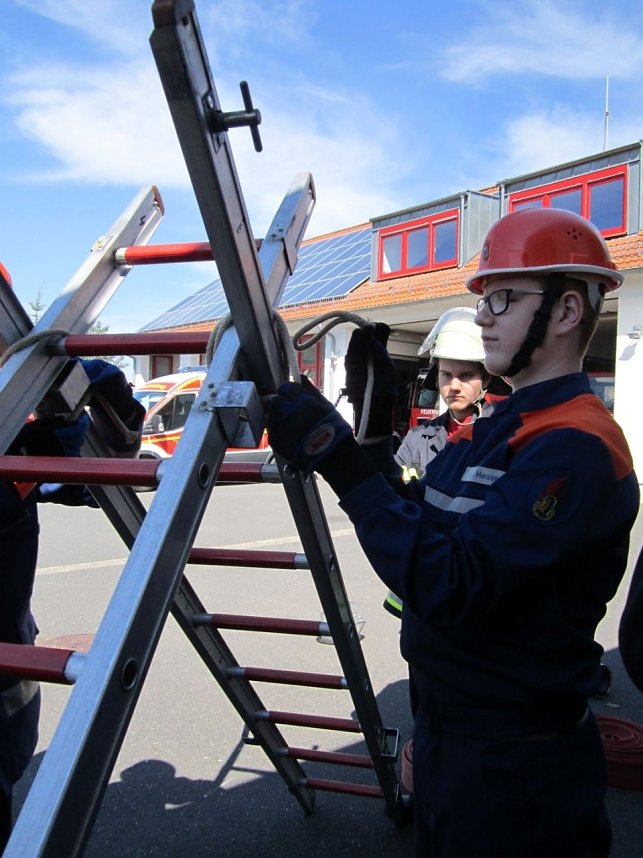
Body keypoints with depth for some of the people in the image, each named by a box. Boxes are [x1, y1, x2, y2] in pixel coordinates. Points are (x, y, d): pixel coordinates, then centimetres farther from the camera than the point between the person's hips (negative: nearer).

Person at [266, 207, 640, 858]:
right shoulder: (492, 430, 6)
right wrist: (376, 431, -5)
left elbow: (453, 585, -32)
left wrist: (342, 463, -32)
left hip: (514, 761, -8)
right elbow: (416, 530, 5)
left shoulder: (575, 448, -23)